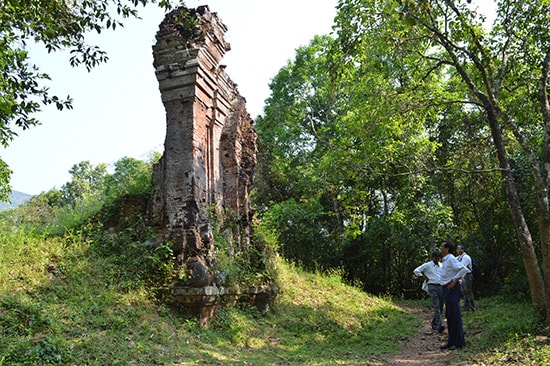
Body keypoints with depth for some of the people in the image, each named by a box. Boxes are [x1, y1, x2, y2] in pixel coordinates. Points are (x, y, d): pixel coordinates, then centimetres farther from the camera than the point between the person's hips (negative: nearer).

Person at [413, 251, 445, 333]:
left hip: (441, 287, 6)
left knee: (440, 307, 8)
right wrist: (424, 277, -4)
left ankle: (434, 324, 23)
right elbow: (416, 271, -4)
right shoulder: (427, 265, 0)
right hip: (432, 287, -6)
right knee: (436, 306, -14)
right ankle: (439, 325, -19)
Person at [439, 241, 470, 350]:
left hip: (452, 288, -10)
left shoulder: (451, 259, -14)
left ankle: (459, 342, 2)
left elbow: (463, 269, -24)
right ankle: (451, 341, 20)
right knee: (449, 315, 13)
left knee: (454, 315, -5)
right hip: (447, 288, 10)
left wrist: (454, 281, -21)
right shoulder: (445, 260, 14)